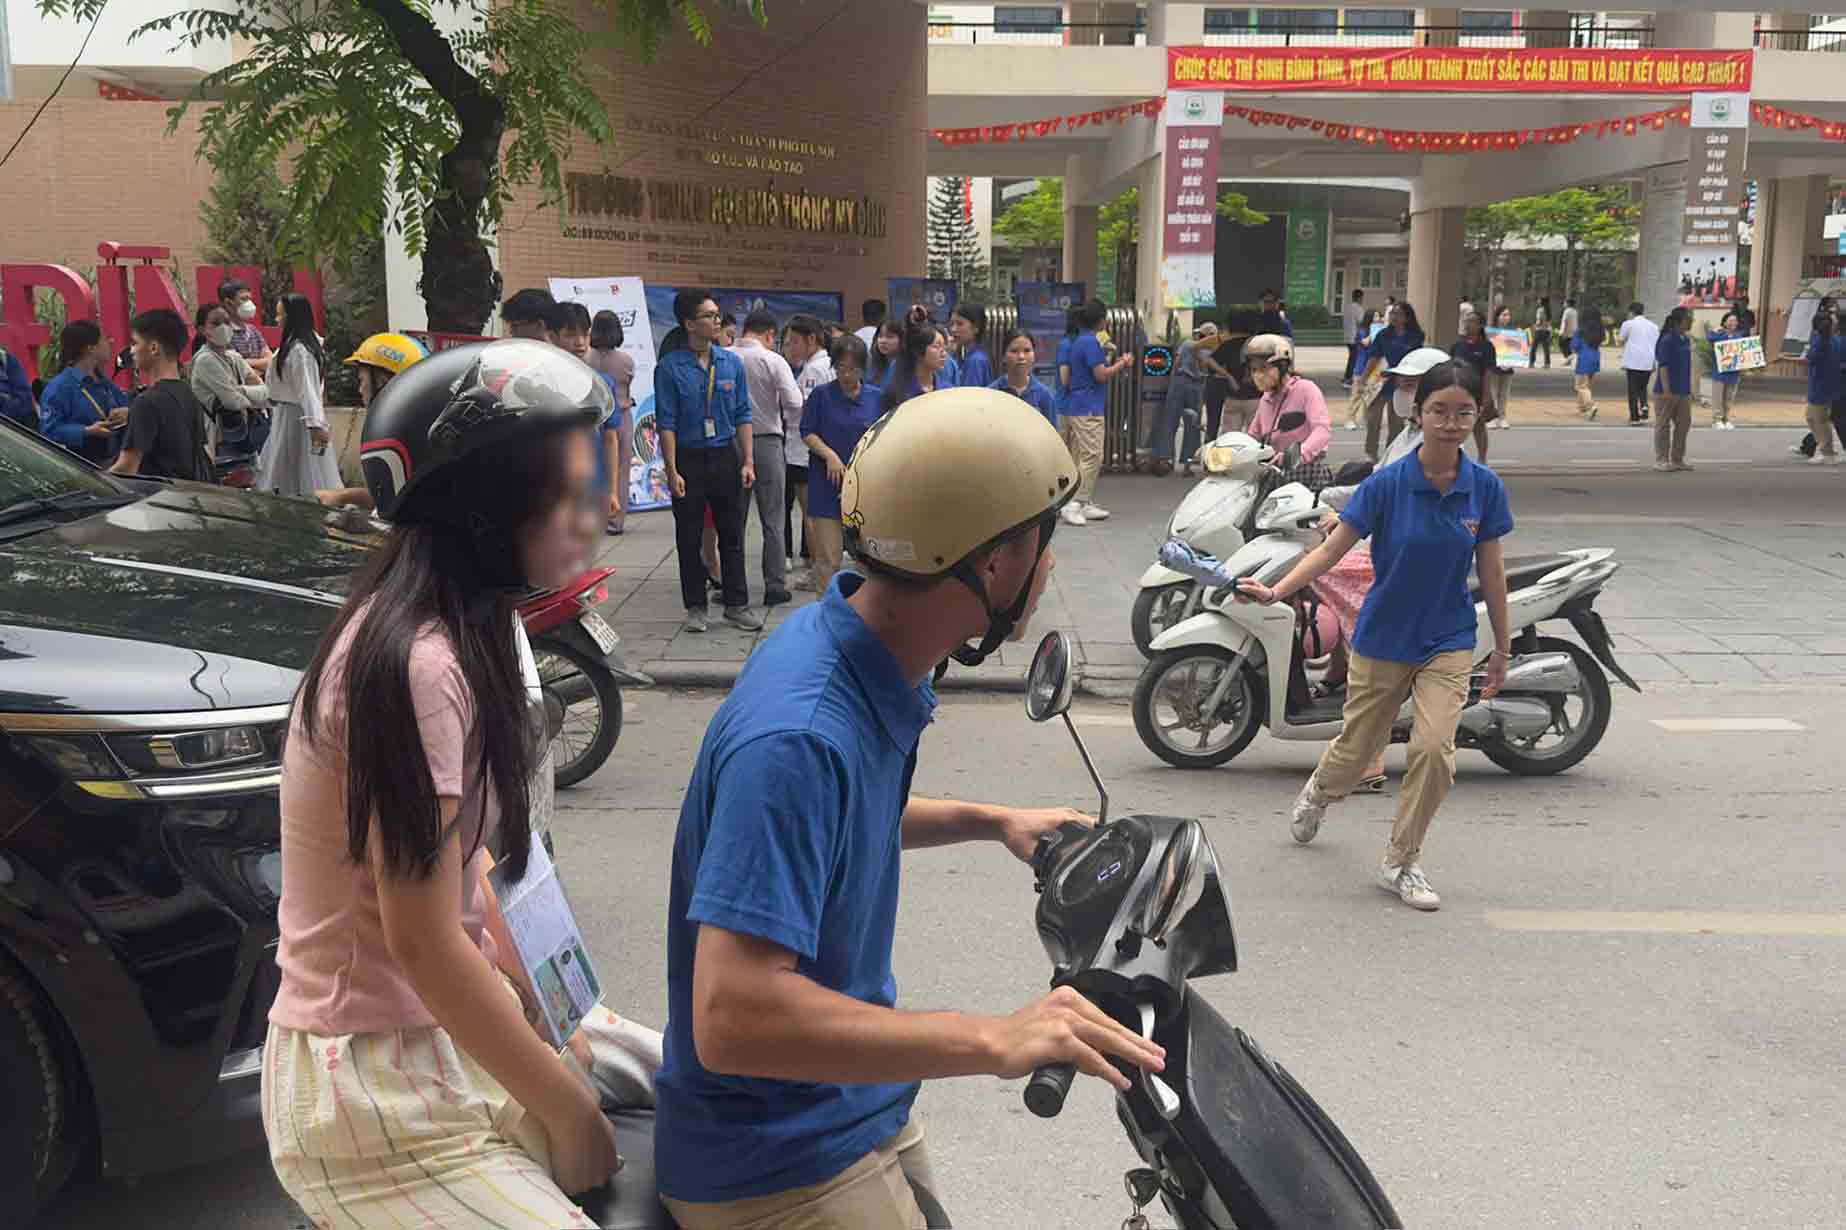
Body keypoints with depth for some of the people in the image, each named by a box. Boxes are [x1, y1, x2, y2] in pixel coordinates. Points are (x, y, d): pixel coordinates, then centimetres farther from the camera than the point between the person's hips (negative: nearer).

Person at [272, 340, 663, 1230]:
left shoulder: (466, 629, 6)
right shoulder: (415, 662, -23)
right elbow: (423, 940, -22)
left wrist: (543, 1015, 7)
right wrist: (567, 1112, -13)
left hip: (443, 1029, 9)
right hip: (374, 1086, -9)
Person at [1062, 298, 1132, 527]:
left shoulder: (1081, 341, 16)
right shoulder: (1090, 342, -15)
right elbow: (1101, 374, -17)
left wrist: (1113, 362, 19)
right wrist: (1122, 363, -3)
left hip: (1079, 408, 10)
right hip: (1088, 409, -10)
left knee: (1086, 458, 13)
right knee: (1091, 458, -11)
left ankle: (1086, 504, 17)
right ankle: (1073, 505, -14)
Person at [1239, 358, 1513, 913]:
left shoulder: (1485, 487, -5)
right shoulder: (1387, 484, -12)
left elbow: (1490, 570, 3)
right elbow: (1333, 547, -13)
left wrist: (1502, 647, 8)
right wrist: (1276, 591, -27)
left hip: (1448, 642, 1)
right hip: (1383, 638, -1)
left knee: (1435, 747, -17)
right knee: (1357, 751, 12)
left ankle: (1401, 862, 3)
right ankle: (1319, 791, 50)